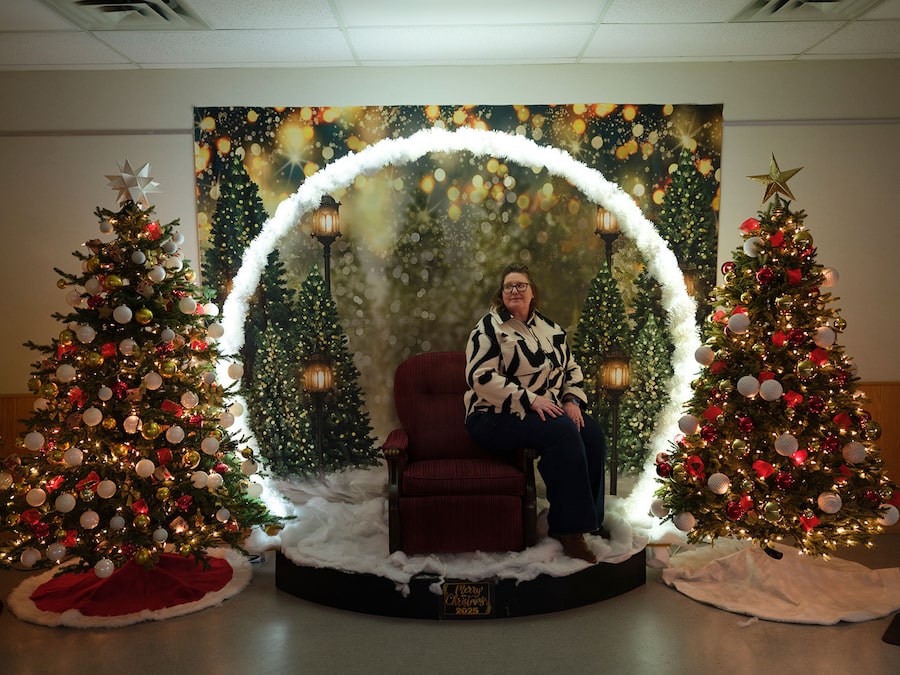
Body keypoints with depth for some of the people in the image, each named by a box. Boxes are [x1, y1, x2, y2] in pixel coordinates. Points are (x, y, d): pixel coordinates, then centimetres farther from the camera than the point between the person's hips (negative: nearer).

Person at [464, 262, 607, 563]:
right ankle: (568, 529, -22)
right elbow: (481, 377, -17)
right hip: (497, 417, -6)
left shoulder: (549, 329, 14)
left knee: (593, 435, -19)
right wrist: (530, 399, -22)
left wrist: (572, 400, -3)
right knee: (562, 432, -30)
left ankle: (589, 520, -6)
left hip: (547, 410, 6)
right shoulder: (490, 327, -6)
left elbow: (571, 369, 18)